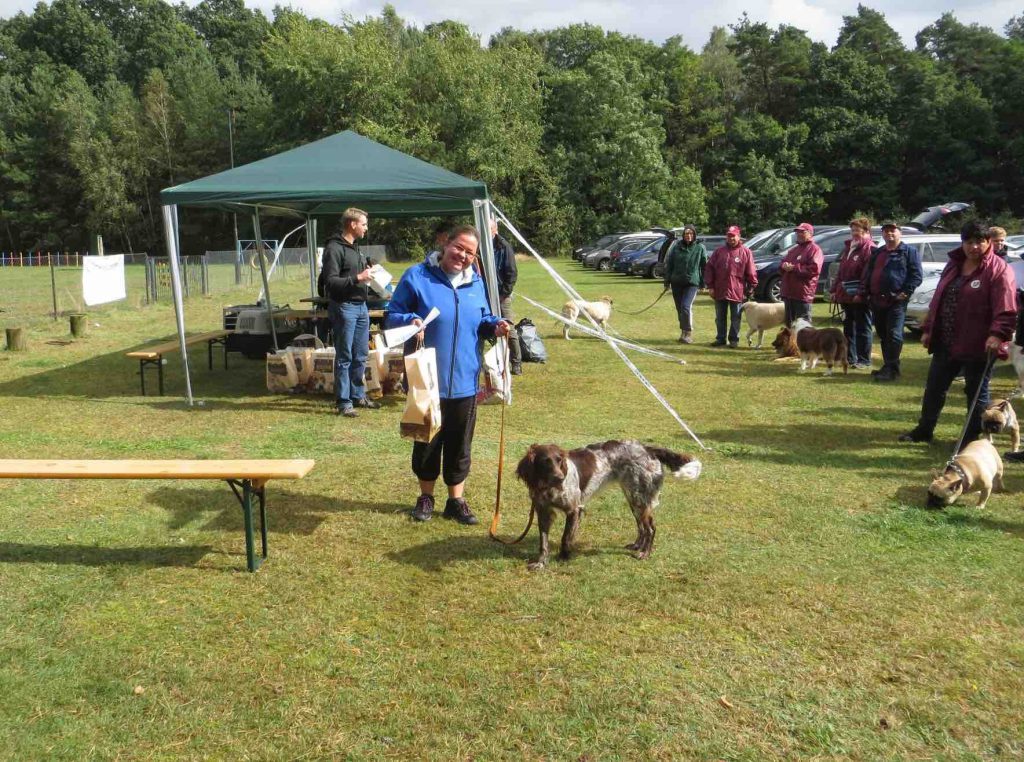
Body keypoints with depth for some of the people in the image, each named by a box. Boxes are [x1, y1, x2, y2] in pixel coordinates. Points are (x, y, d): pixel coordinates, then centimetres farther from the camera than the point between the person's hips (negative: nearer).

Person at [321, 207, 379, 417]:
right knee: (344, 357, -2)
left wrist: (369, 273, 10)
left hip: (361, 306, 9)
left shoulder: (354, 247, 17)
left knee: (361, 355, 14)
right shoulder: (334, 248, -12)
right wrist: (358, 278, -22)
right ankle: (343, 402, 4)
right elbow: (330, 281, -19)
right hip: (344, 307, -9)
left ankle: (358, 396, 25)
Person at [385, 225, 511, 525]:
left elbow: (482, 320, 21)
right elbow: (391, 316, -5)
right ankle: (426, 497, 30)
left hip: (464, 381, 4)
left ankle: (456, 500, 27)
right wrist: (410, 321, -26)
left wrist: (494, 326, -1)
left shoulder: (476, 283, 9)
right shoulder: (416, 277, -7)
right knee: (427, 441, 11)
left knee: (459, 444, 12)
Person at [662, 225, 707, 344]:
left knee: (686, 306, -18)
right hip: (676, 282, 4)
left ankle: (688, 333, -8)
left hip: (692, 282, -3)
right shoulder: (676, 246, 5)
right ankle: (683, 332, 24)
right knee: (679, 308, 9)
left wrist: (703, 283, -1)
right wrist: (667, 281, 6)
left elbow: (704, 266, 2)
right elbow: (668, 264, 9)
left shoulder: (700, 248, 0)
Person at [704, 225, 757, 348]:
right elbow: (709, 268, 6)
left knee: (735, 318, 5)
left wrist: (750, 288, -6)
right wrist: (710, 286, 0)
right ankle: (720, 338, 21)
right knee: (720, 318, 11)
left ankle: (734, 339, 15)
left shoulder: (745, 252, -2)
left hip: (737, 292, -3)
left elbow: (751, 272, -3)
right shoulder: (719, 251, 7)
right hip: (719, 291, 3)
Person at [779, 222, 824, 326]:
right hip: (788, 292, 9)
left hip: (803, 294, -8)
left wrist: (794, 268, -16)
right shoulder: (793, 250, 24)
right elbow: (783, 262, 24)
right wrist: (784, 265, -1)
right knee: (789, 323, 15)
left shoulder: (814, 249, -4)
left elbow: (814, 269, -17)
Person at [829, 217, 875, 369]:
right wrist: (835, 289, 16)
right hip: (846, 295, 9)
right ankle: (850, 357, 23)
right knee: (848, 327, 14)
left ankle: (864, 360, 5)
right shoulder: (848, 247, 18)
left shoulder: (869, 248, -10)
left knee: (862, 328, -1)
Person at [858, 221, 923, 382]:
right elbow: (867, 274, 23)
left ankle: (892, 370, -8)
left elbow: (917, 275, -6)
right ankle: (887, 366, 20)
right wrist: (863, 293, 12)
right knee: (883, 336, 11)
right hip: (877, 301, 7)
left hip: (896, 301, -7)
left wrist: (905, 293, -15)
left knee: (894, 335, -9)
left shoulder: (909, 252, 0)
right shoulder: (877, 253, 20)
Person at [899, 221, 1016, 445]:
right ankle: (924, 430, 29)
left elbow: (1006, 309, -19)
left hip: (978, 346, -7)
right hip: (946, 343, 7)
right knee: (934, 387, 15)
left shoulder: (999, 270, -10)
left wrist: (997, 334, -33)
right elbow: (938, 298, 15)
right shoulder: (954, 264, 11)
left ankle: (973, 439, 17)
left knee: (977, 392, 6)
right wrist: (928, 329, 13)